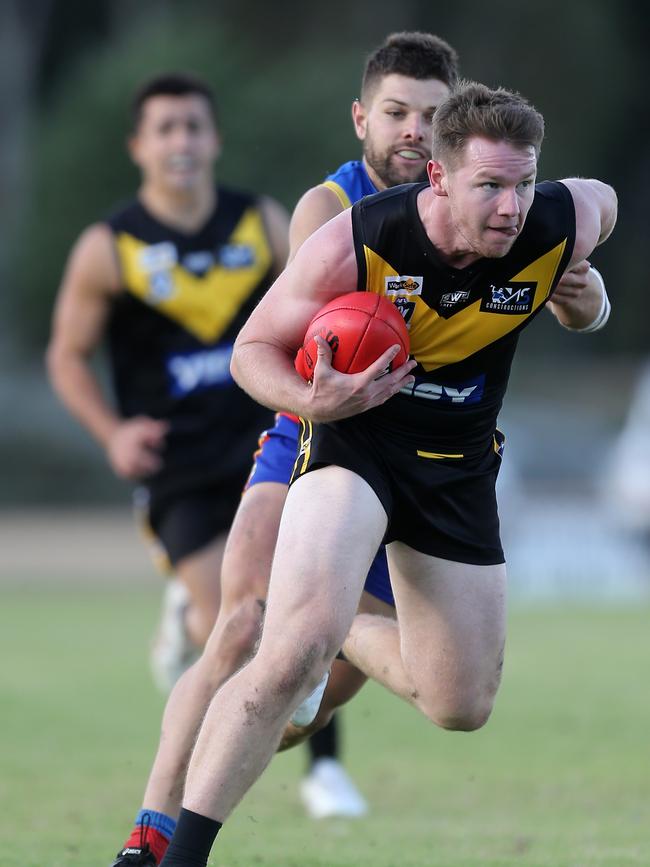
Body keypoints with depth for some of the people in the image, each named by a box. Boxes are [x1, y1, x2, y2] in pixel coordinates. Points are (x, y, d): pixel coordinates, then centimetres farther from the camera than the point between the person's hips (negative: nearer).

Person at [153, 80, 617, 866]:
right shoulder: (355, 244, -26)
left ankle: (348, 637, 43)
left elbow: (601, 198, 8)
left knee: (462, 708, 11)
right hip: (353, 437, -4)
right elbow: (254, 348, -14)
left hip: (459, 465, 4)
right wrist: (311, 400, -33)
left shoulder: (560, 228, -18)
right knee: (294, 652, -29)